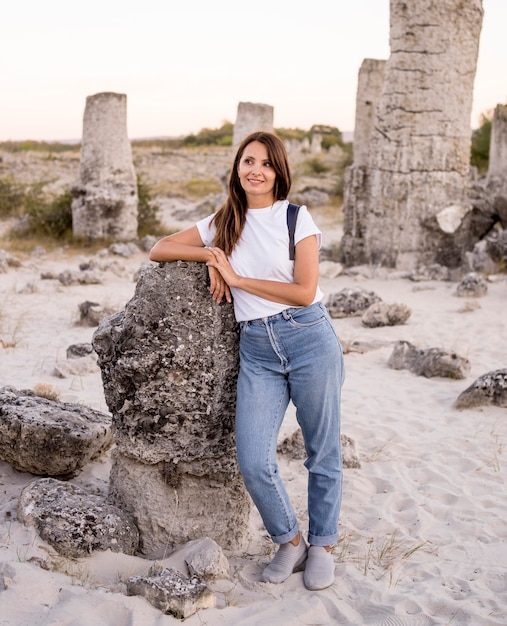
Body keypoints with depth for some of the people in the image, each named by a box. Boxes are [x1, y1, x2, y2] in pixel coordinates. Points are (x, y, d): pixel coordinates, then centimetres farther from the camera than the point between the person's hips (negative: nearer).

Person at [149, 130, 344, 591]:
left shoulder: (297, 217, 0)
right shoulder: (222, 223, 12)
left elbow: (304, 292, -8)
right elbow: (159, 250, 15)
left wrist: (236, 277, -7)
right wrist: (210, 254, -1)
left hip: (310, 338, -2)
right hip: (256, 350, 3)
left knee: (323, 454, 7)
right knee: (254, 462, -7)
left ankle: (322, 546, 29)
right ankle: (290, 543, 18)